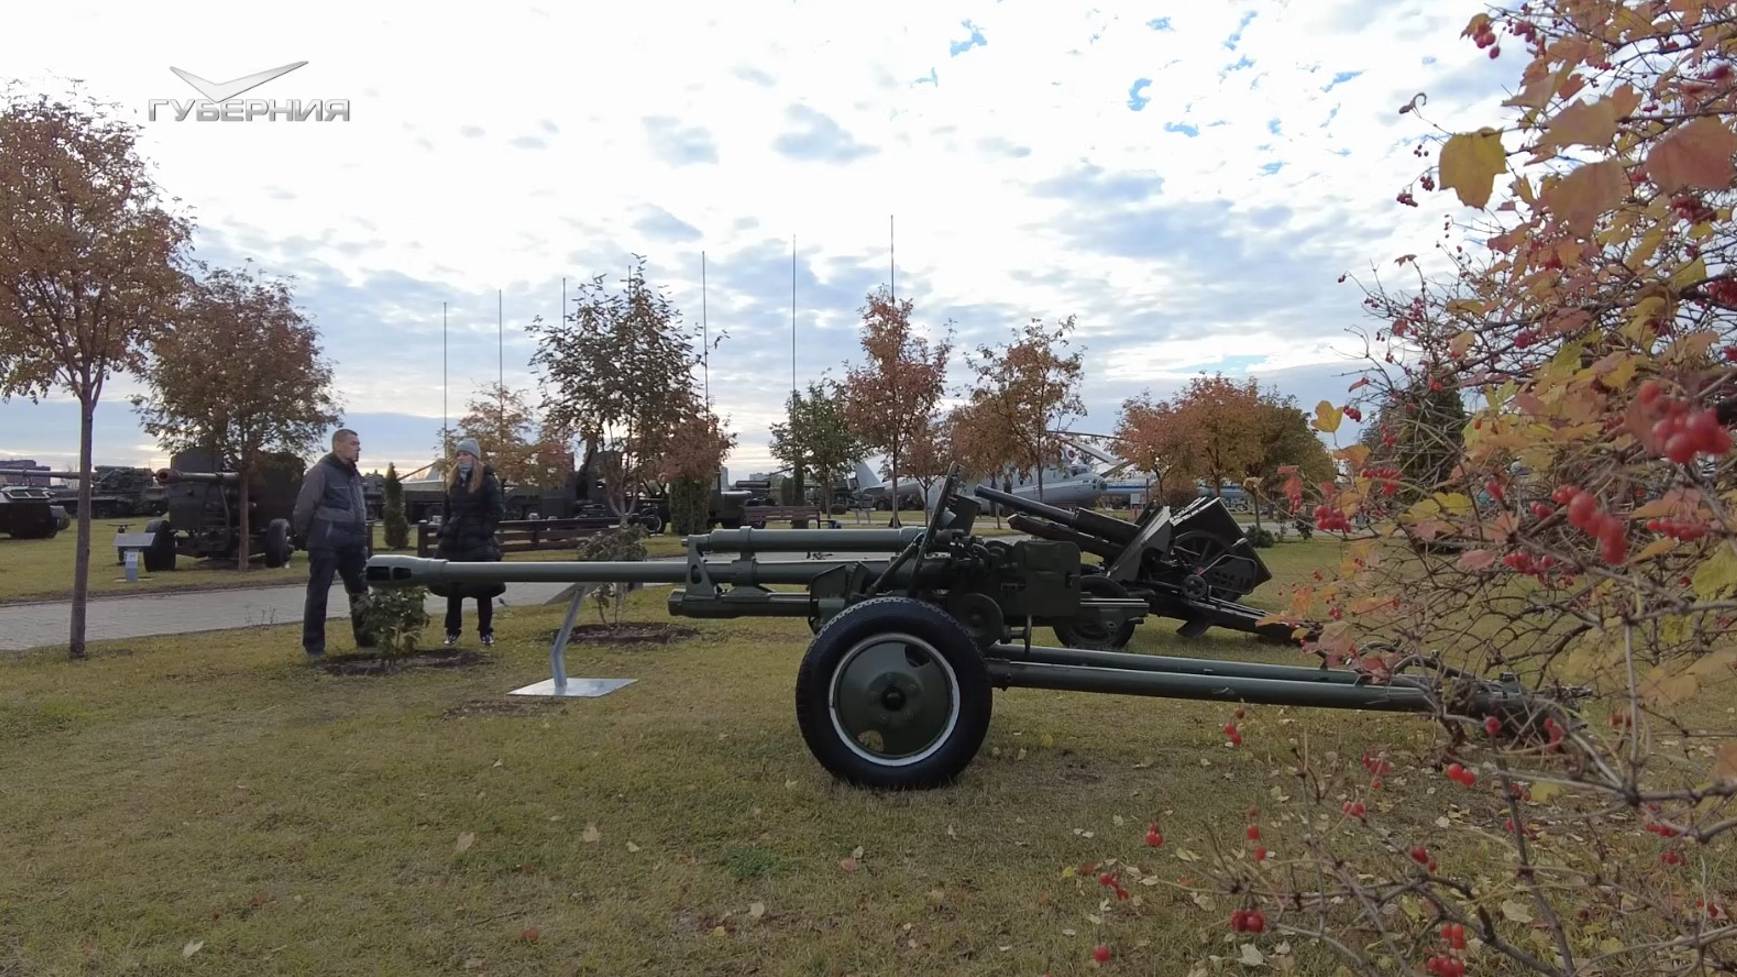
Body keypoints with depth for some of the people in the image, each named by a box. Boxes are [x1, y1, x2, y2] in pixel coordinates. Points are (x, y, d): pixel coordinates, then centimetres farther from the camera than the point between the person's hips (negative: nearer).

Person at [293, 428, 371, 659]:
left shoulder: (354, 474, 15)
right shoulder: (320, 472, -11)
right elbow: (304, 507, -11)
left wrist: (361, 536, 16)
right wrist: (303, 537, -3)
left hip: (353, 545, 7)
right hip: (326, 545, -7)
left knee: (360, 591, 10)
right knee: (318, 593, 1)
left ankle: (365, 638, 19)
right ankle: (313, 644, 8)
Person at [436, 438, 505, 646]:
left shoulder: (487, 480, -5)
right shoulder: (452, 481, 12)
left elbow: (497, 510, -8)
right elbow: (445, 510, 21)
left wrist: (484, 532, -13)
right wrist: (444, 530, 8)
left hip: (478, 544, -5)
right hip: (452, 543, 5)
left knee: (483, 589, 1)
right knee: (452, 589, 9)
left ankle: (486, 632, 10)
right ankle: (452, 631, 19)